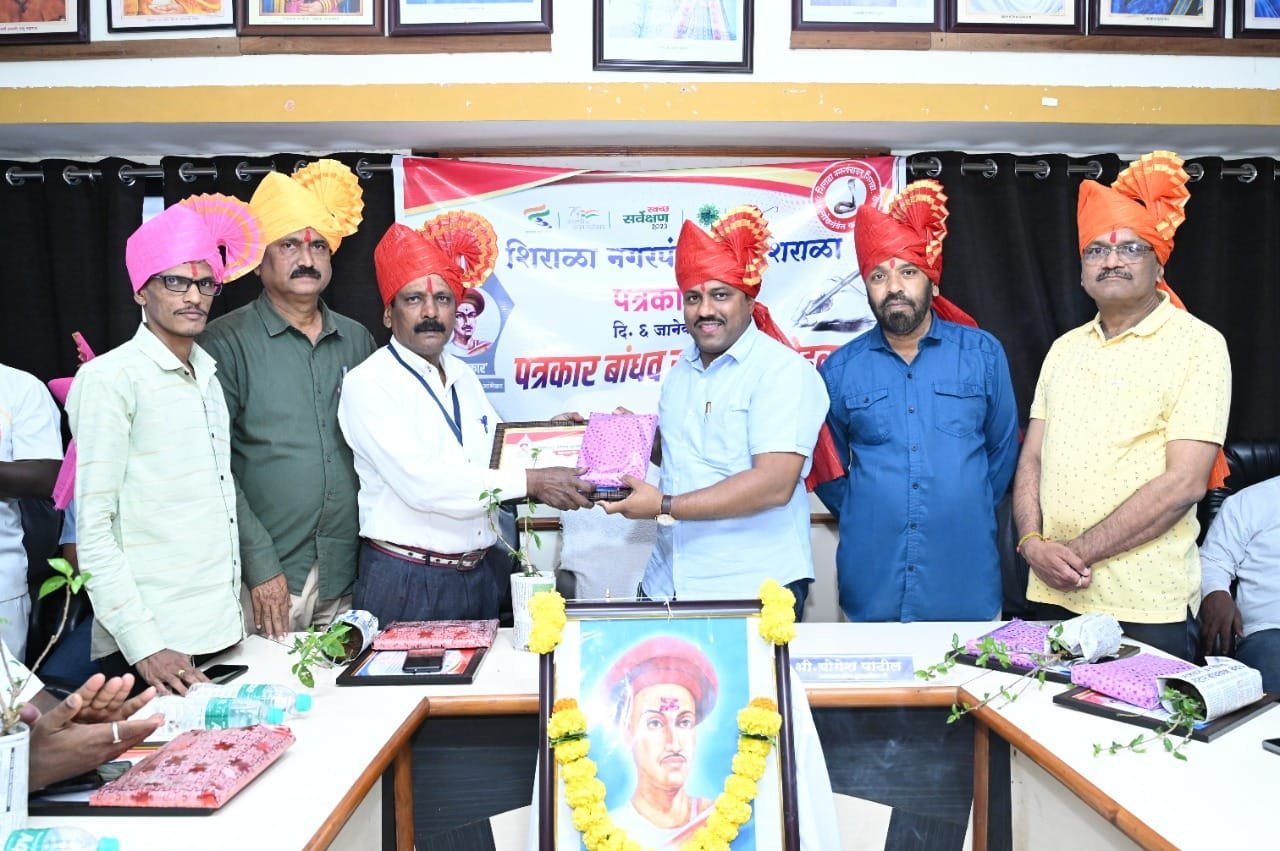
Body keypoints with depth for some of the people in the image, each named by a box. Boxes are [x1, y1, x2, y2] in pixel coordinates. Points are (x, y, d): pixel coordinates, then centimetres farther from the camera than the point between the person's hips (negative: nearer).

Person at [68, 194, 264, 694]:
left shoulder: (208, 377, 11)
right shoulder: (110, 378, -8)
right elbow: (94, 531, -12)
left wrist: (231, 614, 11)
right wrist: (142, 644, -18)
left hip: (220, 634, 6)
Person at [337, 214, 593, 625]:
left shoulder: (464, 376, 11)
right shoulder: (367, 384, -12)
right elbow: (421, 483, -22)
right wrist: (531, 483, -22)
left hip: (481, 574, 7)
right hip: (406, 583, -6)